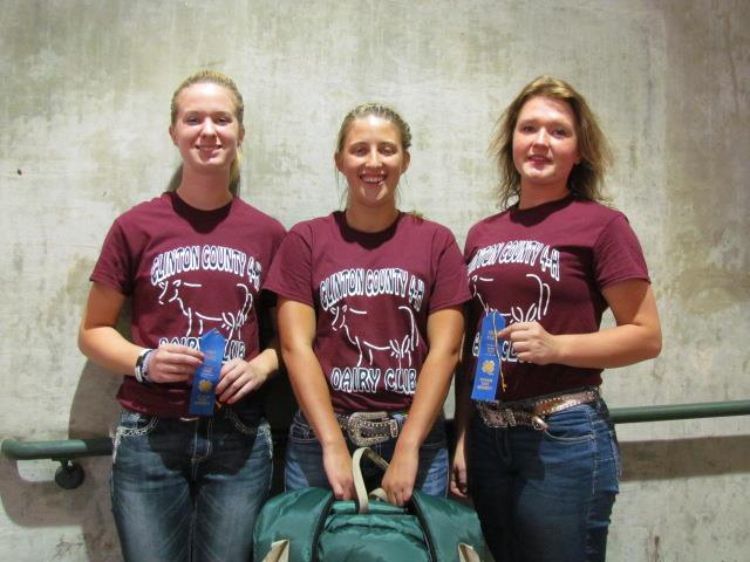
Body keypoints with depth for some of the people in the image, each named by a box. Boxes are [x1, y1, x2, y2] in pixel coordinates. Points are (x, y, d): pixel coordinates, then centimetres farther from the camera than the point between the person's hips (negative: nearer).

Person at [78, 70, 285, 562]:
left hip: (239, 438, 2)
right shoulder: (136, 226, -2)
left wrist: (261, 366, -7)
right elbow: (93, 331, 5)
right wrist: (144, 361, -13)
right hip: (150, 436, -1)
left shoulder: (268, 233, 4)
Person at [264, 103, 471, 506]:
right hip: (320, 435, 0)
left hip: (415, 437, 0)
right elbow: (296, 345, -3)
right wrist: (335, 444, -12)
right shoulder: (305, 240, 4)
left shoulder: (436, 242, 5)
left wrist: (408, 448, -10)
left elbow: (445, 348, -2)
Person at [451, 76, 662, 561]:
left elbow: (647, 336, -6)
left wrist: (557, 346, -20)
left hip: (564, 436, -5)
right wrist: (462, 439, 10)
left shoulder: (601, 224, -5)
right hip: (487, 435, 5)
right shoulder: (482, 234, 9)